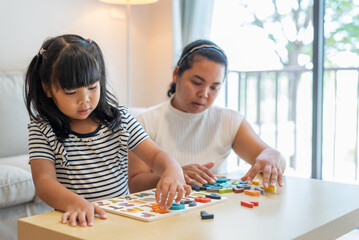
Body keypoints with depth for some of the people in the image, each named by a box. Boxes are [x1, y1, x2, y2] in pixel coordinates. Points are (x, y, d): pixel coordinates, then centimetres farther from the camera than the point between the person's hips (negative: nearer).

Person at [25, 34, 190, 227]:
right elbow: (44, 181, -14)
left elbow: (155, 155, 2)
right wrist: (74, 202, -35)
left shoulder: (120, 119, 4)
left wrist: (173, 171, -21)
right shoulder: (42, 130, -3)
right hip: (77, 223, -1)